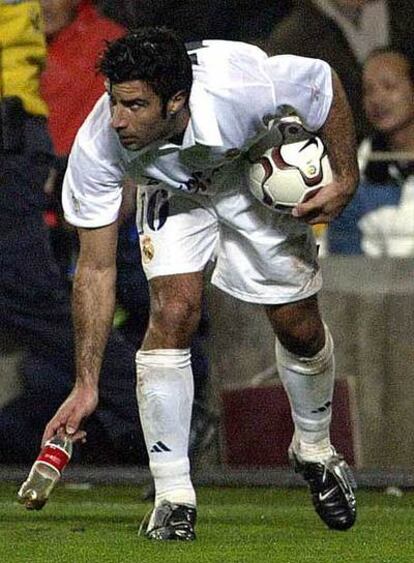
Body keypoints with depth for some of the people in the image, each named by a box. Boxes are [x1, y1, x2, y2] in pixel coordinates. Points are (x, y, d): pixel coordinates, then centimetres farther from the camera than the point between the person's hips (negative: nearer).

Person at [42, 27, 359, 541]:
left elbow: (324, 81, -19)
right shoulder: (95, 148, -36)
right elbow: (96, 269, -27)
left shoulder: (245, 88, -43)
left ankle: (314, 450, 34)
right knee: (173, 310, -21)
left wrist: (345, 180, -17)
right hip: (173, 190, 0)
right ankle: (173, 498, -14)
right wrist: (86, 382, -29)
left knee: (298, 326, 3)